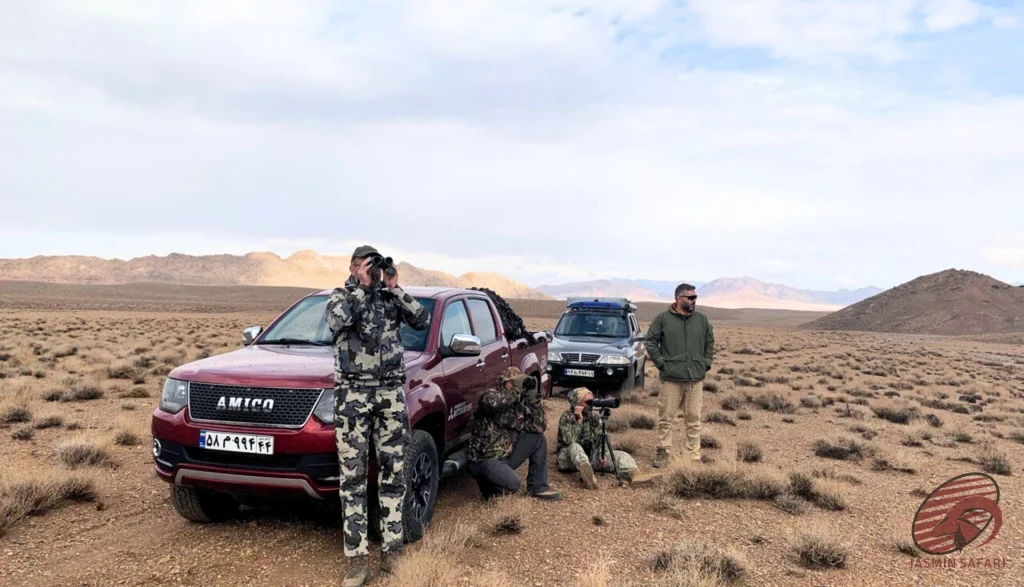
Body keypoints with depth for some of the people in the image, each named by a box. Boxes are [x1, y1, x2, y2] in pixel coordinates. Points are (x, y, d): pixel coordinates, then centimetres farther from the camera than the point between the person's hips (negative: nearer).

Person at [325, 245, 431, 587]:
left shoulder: (391, 297, 11)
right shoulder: (341, 296, 5)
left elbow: (422, 321, -2)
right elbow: (336, 323, -18)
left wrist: (395, 288, -6)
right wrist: (361, 287, -13)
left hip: (391, 393, 3)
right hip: (353, 394, -2)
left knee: (392, 473, 6)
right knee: (353, 477, -1)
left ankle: (391, 550, 17)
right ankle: (357, 559, 5)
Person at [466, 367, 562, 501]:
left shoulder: (519, 406, 7)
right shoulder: (491, 395, -14)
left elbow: (539, 427, 0)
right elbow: (490, 402, -41)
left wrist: (532, 396, -7)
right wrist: (516, 390, -25)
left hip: (506, 456, 8)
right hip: (484, 460, -8)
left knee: (538, 438, 1)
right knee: (512, 483, -31)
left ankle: (538, 487, 8)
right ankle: (488, 483, 3)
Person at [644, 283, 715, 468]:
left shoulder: (702, 320, 8)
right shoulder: (663, 319, -2)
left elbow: (710, 343, 19)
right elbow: (650, 342, 1)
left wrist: (705, 364, 10)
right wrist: (661, 363, -4)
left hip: (696, 379, 3)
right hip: (671, 378, -3)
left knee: (694, 419, 7)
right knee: (666, 418, 3)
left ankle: (694, 456, 16)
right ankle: (664, 453, 14)